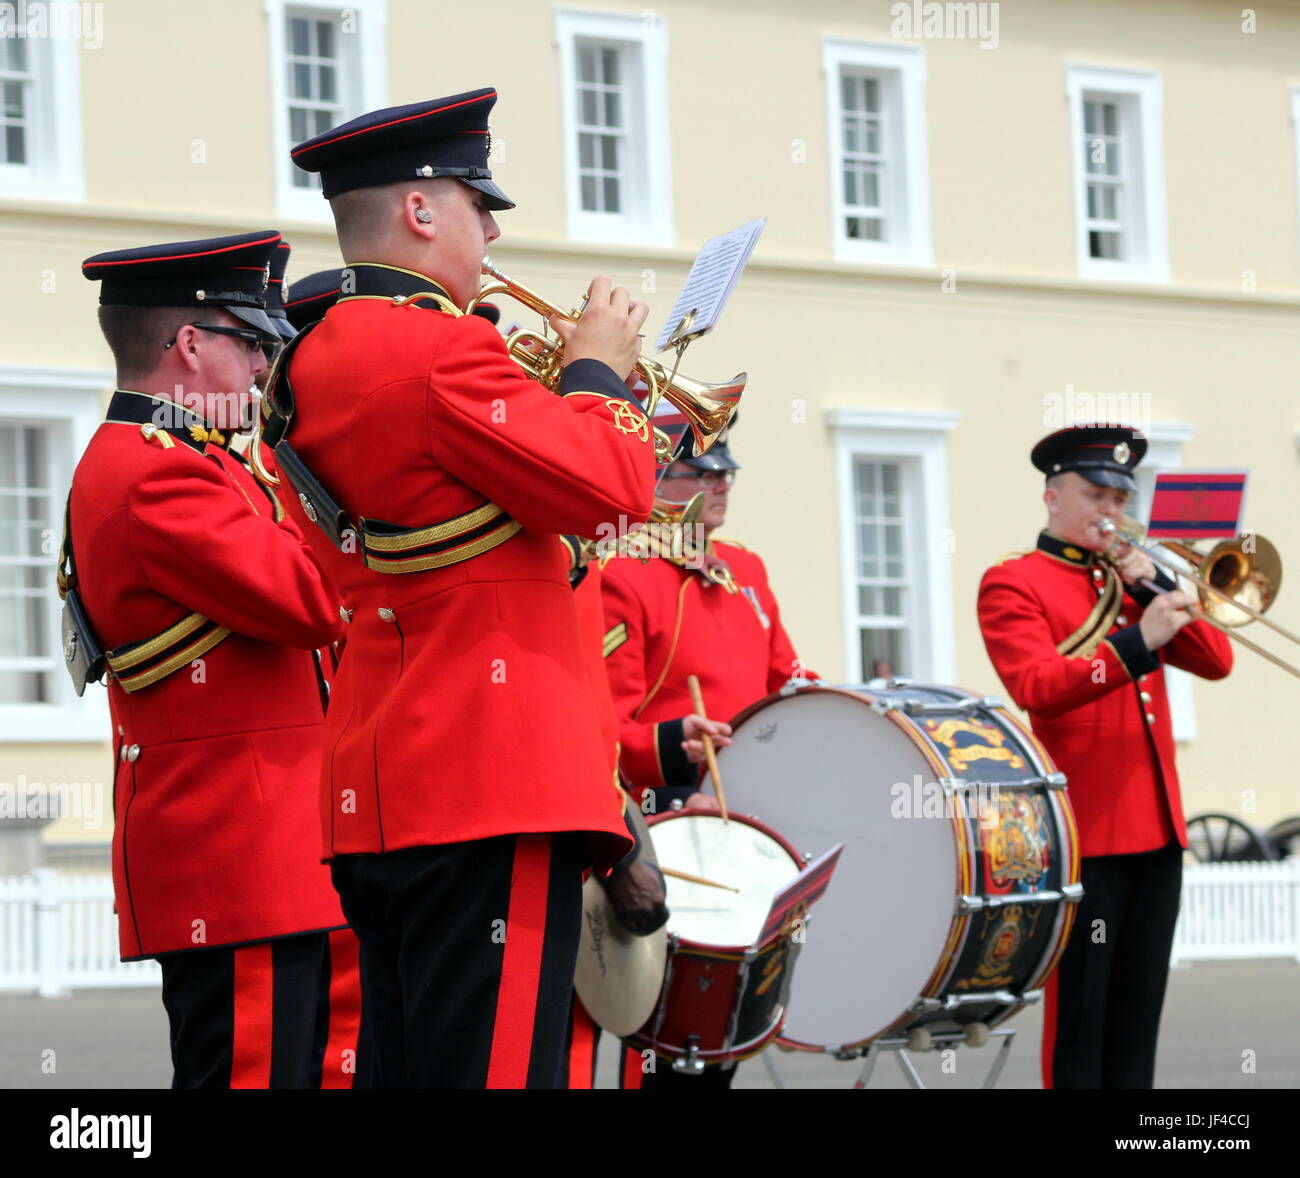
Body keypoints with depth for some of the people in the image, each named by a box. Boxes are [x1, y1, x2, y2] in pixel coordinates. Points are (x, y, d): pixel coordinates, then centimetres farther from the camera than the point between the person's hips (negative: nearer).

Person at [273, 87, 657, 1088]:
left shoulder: (319, 359, 16)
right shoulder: (437, 350, -14)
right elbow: (612, 488, -16)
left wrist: (552, 379, 19)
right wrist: (599, 366, 1)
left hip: (384, 790, 10)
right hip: (491, 782, -10)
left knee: (409, 1062, 11)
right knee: (498, 1064, -11)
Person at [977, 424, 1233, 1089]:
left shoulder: (1130, 577, 19)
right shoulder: (1012, 584, -2)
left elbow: (1215, 661, 10)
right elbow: (1036, 686, -18)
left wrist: (1151, 584, -3)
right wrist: (1138, 644, -28)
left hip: (1156, 827, 7)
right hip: (1082, 833, -7)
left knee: (1137, 1014, 8)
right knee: (1079, 1016, -4)